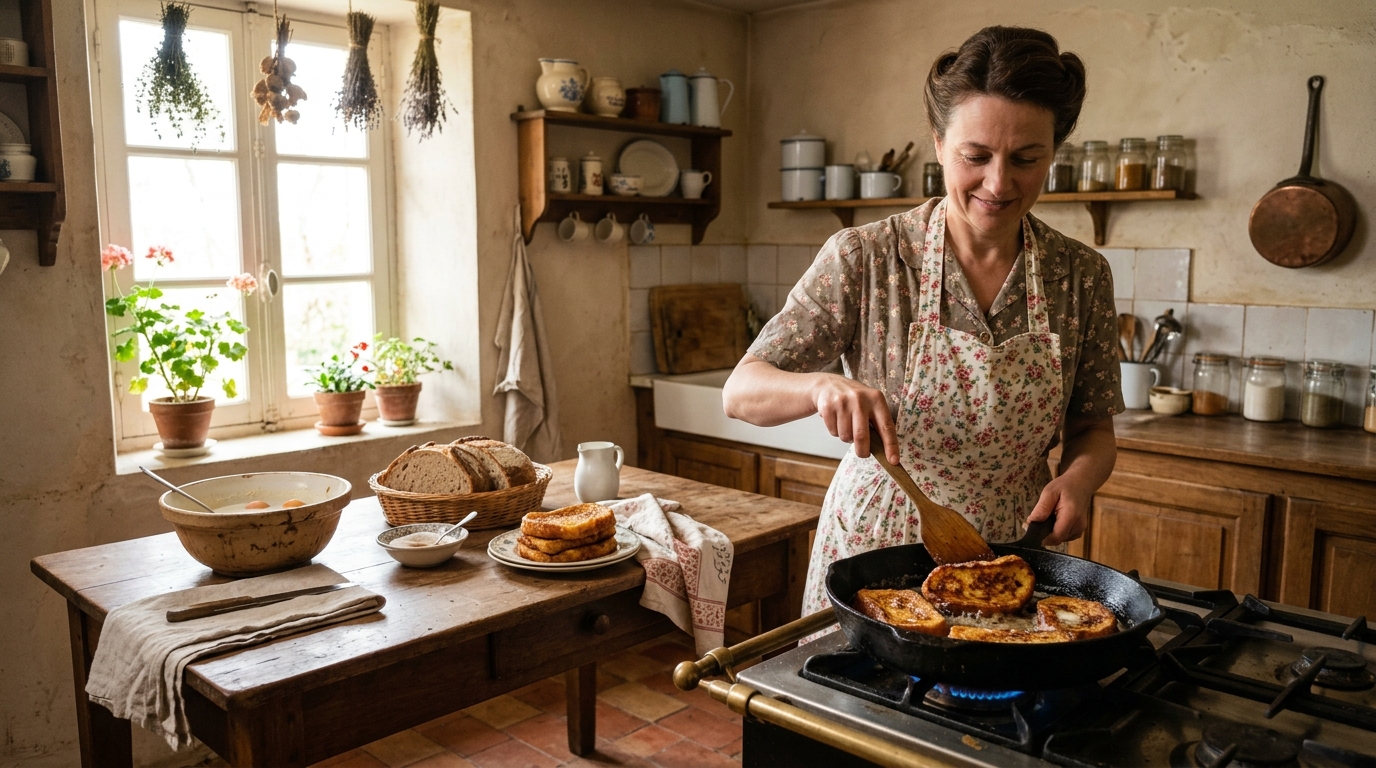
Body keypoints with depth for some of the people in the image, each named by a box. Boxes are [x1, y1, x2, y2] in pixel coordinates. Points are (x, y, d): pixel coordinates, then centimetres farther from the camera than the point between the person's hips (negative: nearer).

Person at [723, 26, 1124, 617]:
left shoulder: (1082, 276, -5)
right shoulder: (865, 258, -14)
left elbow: (1093, 428, 5)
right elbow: (740, 392, -14)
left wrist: (1079, 477, -16)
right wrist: (823, 386, -33)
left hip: (1008, 561, 2)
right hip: (874, 549, -2)